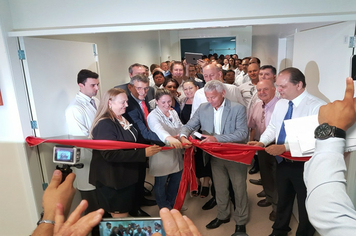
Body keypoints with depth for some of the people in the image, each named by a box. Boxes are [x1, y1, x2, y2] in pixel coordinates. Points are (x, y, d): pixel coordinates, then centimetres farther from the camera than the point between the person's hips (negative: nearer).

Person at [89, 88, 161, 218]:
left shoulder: (123, 119, 6)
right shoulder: (104, 124, -22)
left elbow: (133, 141, 16)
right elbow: (111, 154, -29)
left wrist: (158, 143, 3)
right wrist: (144, 153, -30)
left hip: (127, 176, 9)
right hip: (113, 181, -9)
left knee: (126, 213, 23)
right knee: (120, 216, 7)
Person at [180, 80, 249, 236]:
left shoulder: (238, 108, -14)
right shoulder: (203, 109, -3)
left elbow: (242, 133, -21)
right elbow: (189, 126, -1)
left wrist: (217, 138, -30)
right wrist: (183, 136, -25)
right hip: (215, 156, 3)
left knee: (239, 189, 10)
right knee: (220, 188, 18)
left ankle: (241, 221, 31)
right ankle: (223, 215, 41)